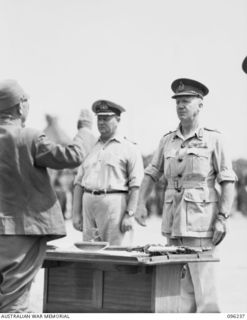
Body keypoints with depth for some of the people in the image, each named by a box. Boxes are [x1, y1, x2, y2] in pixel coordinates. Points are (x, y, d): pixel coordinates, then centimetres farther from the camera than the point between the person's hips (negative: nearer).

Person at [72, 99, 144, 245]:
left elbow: (135, 185, -5)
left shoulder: (130, 149, 2)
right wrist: (77, 213, 11)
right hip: (89, 203, 5)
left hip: (115, 203, -5)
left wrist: (129, 214, -13)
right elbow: (80, 182, 18)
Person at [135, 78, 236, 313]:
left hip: (200, 220, -5)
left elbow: (228, 181, -3)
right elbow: (151, 174, 15)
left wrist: (222, 218, -12)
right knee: (182, 286, 8)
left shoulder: (213, 139, -1)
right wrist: (141, 204, 0)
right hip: (172, 221, 5)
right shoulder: (167, 141, 12)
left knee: (203, 284, -8)